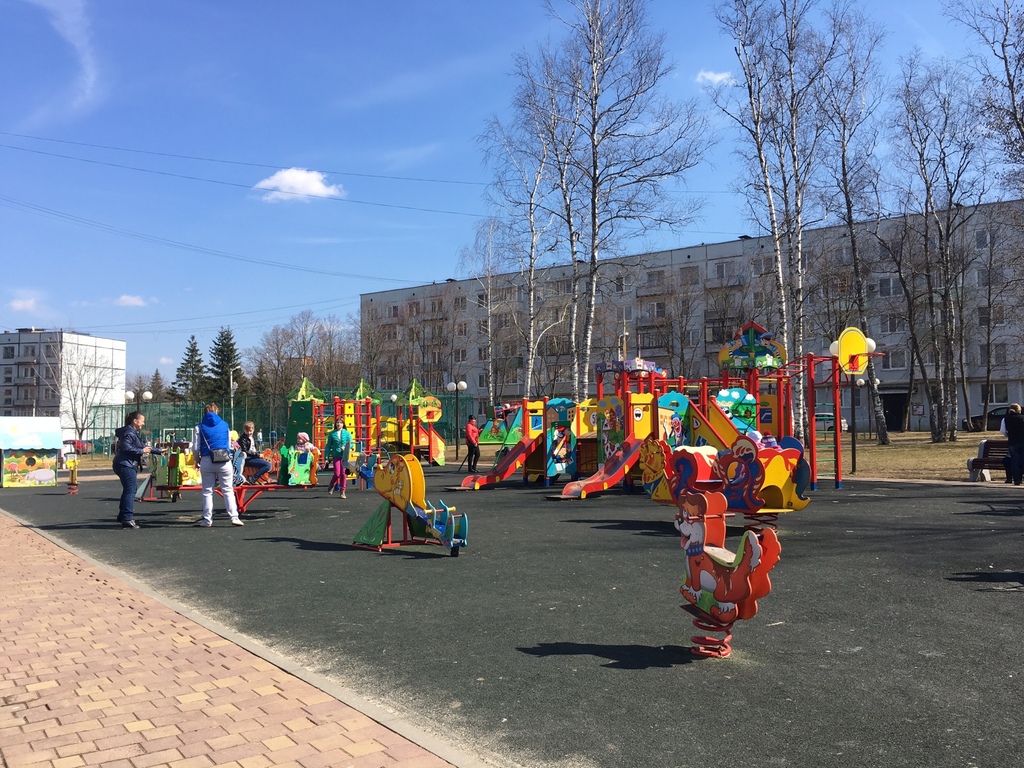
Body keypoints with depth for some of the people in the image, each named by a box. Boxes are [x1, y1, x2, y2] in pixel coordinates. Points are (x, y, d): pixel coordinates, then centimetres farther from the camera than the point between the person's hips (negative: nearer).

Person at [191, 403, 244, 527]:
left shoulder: (199, 427, 3)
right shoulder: (224, 425, 7)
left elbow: (195, 448, 1)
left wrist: (197, 461, 16)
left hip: (207, 461, 0)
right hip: (224, 461, 0)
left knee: (207, 491, 8)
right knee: (228, 490, 4)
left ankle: (207, 520, 9)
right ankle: (234, 516, -3)